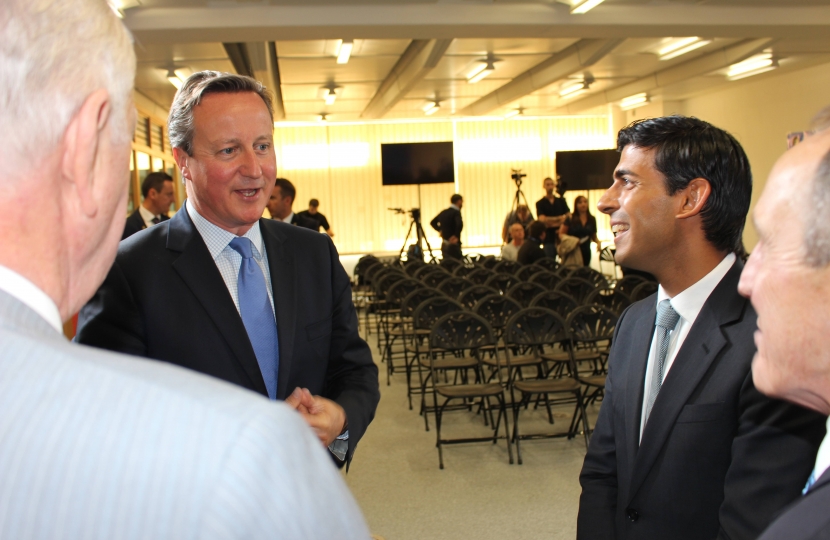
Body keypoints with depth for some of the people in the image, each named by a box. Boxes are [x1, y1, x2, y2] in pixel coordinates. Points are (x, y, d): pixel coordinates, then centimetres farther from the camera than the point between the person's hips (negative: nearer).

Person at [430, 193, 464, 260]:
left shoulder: (444, 212, 10)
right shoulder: (456, 212, -13)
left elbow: (432, 222, 24)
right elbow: (460, 224, -33)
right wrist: (456, 236, -20)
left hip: (444, 245, 8)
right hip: (453, 246, -8)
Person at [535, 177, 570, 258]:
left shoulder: (561, 201, 11)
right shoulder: (540, 203, 2)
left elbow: (569, 216, 4)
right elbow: (542, 219, -10)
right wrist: (559, 218, -7)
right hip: (549, 238, -2)